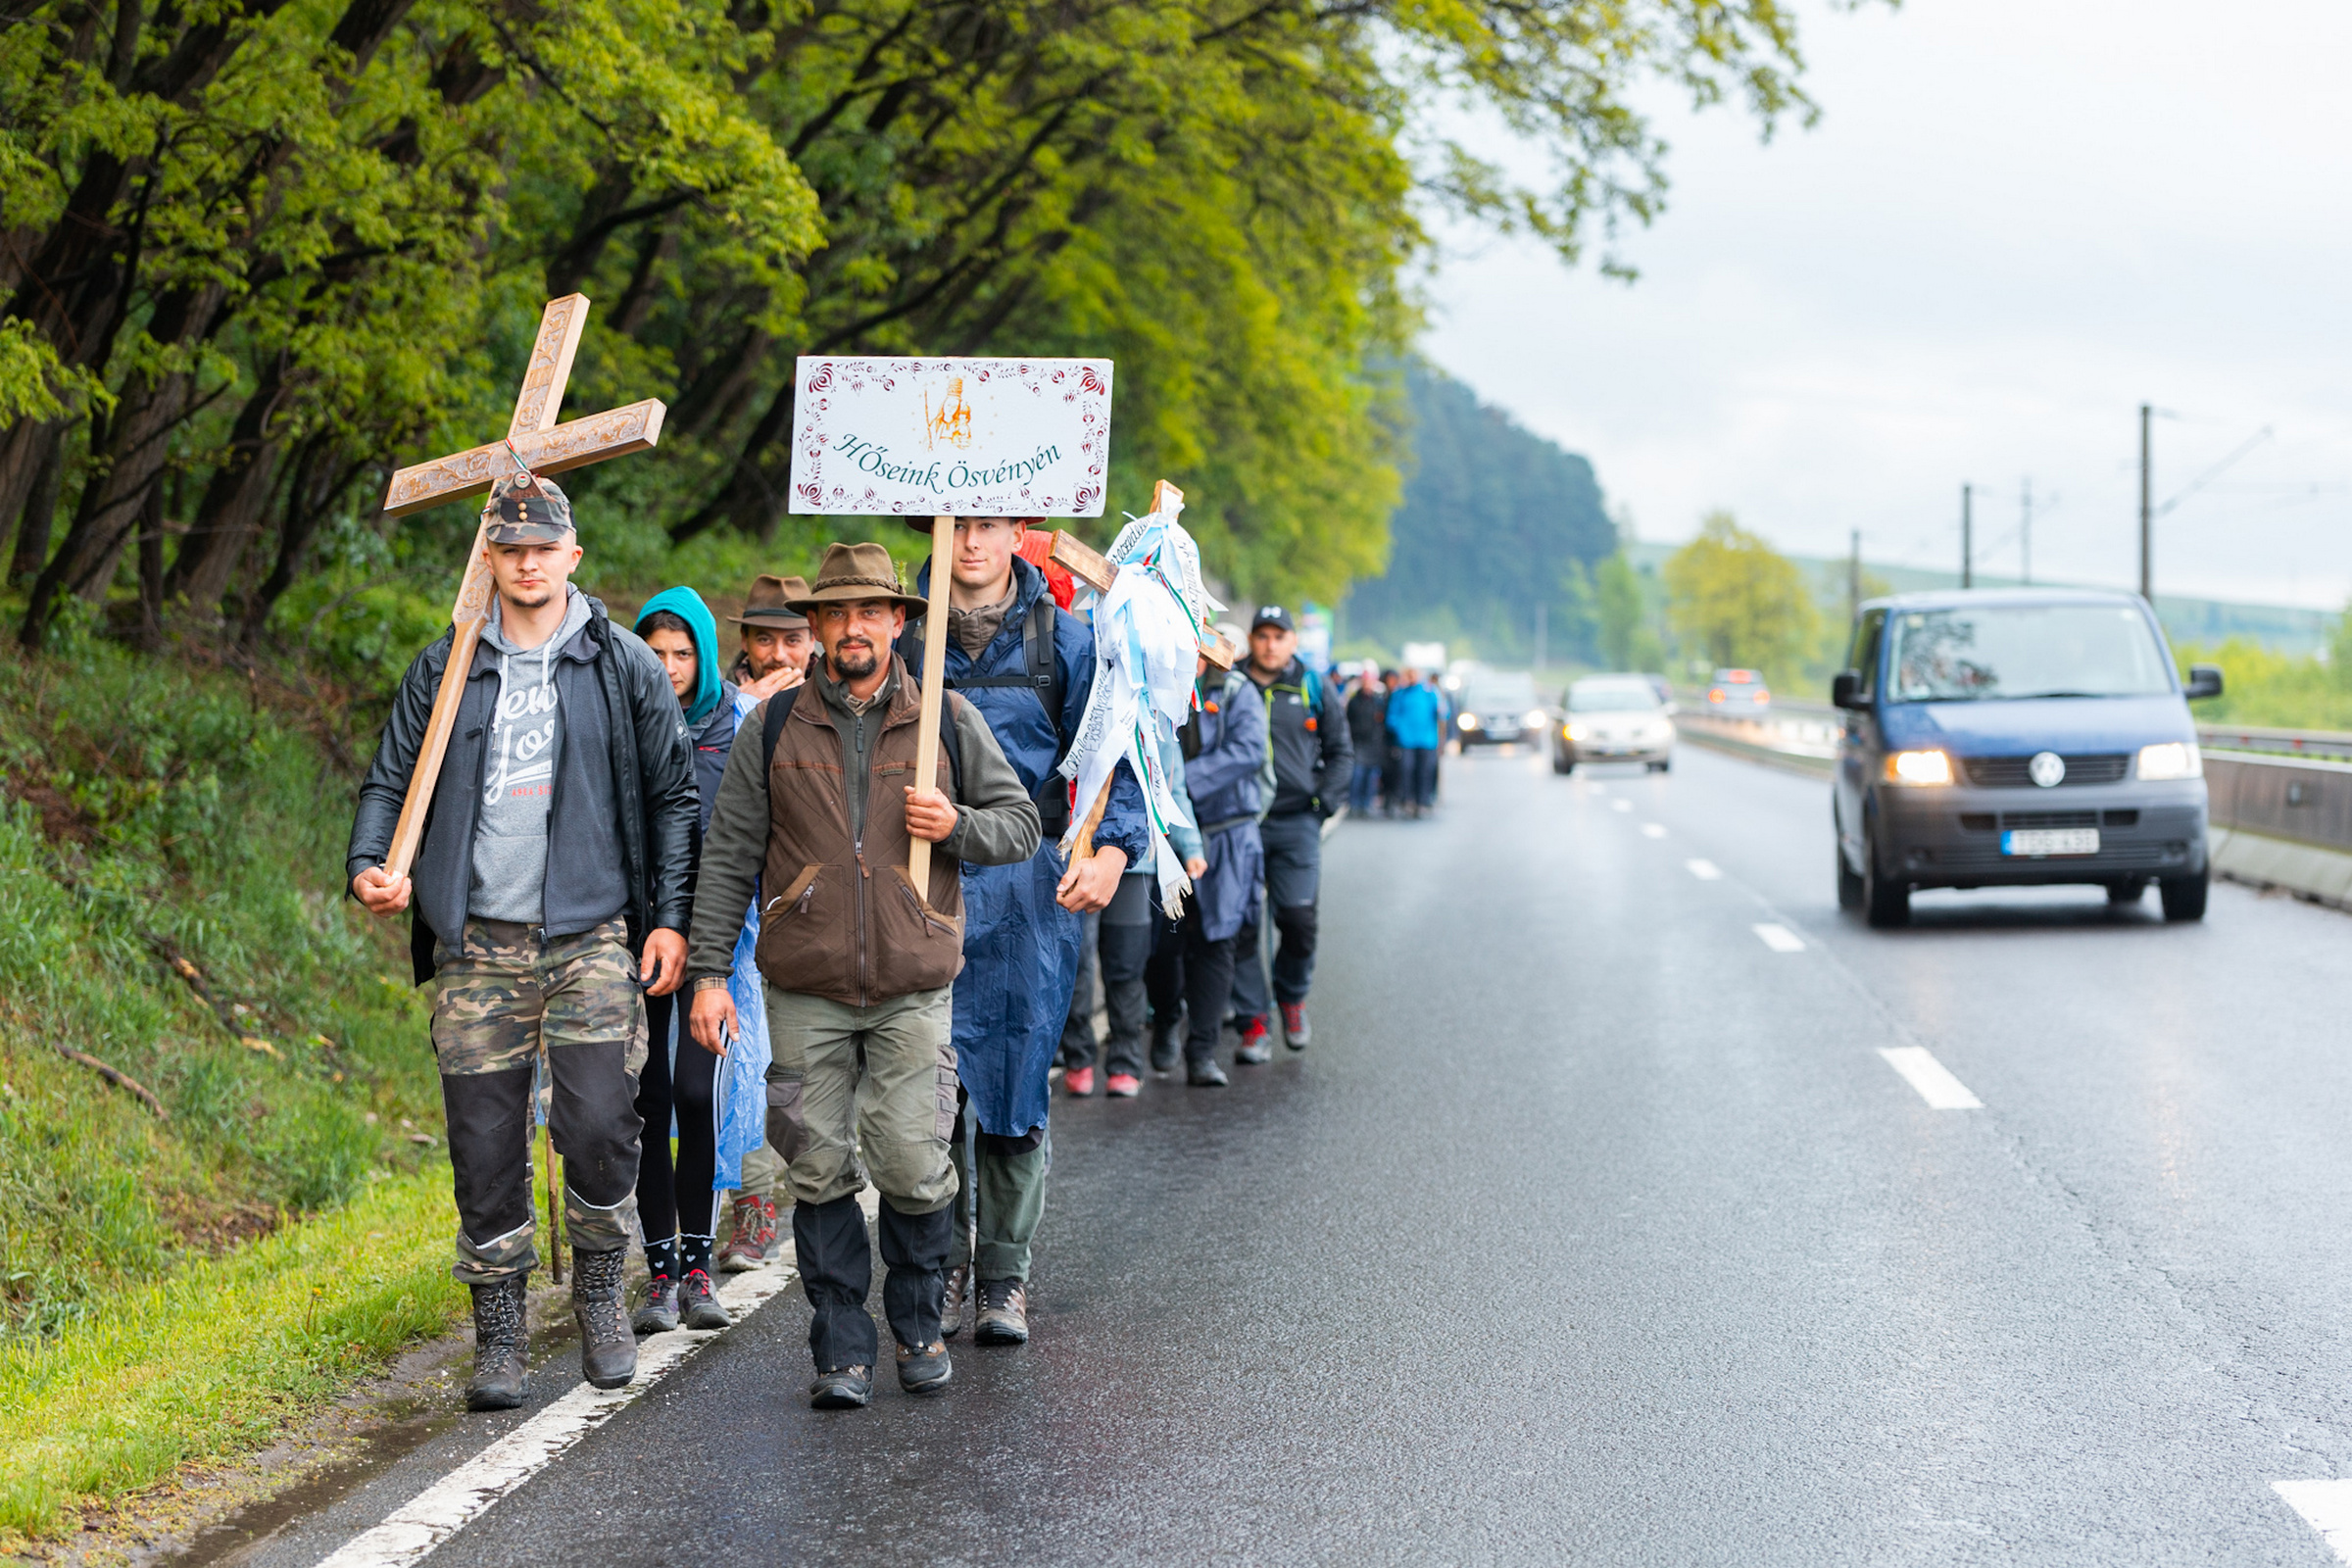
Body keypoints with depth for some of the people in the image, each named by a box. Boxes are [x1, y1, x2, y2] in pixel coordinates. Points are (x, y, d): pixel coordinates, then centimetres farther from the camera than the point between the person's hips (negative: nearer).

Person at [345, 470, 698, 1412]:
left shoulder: (624, 667, 6)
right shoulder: (445, 669, 10)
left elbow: (674, 797, 8)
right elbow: (391, 778, 13)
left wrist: (670, 917, 2)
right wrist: (368, 865, -6)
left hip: (593, 935, -2)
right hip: (478, 943, 2)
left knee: (597, 1124, -13)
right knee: (485, 1141, 2)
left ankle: (600, 1289, 12)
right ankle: (500, 1334, 14)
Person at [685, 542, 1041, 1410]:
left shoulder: (948, 720, 6)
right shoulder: (773, 727, 6)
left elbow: (1022, 824, 12)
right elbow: (728, 856, 7)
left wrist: (958, 825, -9)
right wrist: (708, 972, 1)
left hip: (913, 988, -1)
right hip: (805, 990, 1)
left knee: (912, 1167, -5)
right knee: (820, 1172, 1)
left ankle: (918, 1327, 18)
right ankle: (842, 1352, 11)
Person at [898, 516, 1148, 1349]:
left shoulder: (1063, 640, 5)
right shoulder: (901, 631, 6)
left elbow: (1115, 751, 7)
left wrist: (1113, 849, -9)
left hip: (1030, 884, 0)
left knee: (1015, 1085, 1)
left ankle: (1003, 1278, 12)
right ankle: (945, 1262, 13)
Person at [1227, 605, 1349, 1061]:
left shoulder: (1316, 690, 9)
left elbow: (1341, 752, 15)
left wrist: (1323, 801, 2)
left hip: (1296, 822, 0)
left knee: (1298, 919, -7)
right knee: (1241, 924, -4)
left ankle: (1292, 997, 21)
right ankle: (1253, 1023, 5)